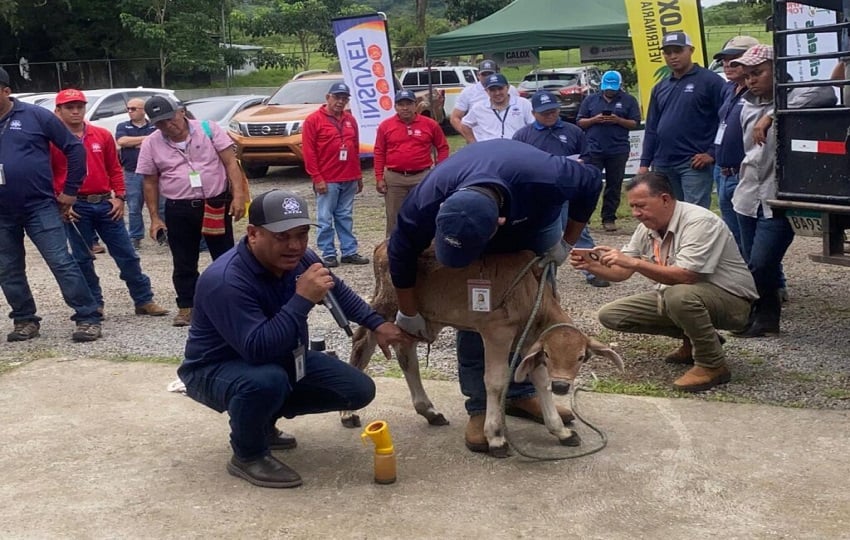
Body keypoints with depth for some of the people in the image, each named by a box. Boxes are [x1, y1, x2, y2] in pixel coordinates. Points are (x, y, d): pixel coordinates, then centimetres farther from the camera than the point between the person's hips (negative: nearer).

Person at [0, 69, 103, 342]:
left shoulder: (36, 116, -4)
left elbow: (74, 148, -1)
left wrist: (70, 191, -1)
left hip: (40, 207, -4)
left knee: (62, 263, -6)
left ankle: (88, 318, 0)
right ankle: (25, 320, 27)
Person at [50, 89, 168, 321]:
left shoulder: (103, 135, 7)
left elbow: (115, 168, 11)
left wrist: (119, 197, 2)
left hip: (106, 203, 3)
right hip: (75, 207, -3)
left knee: (126, 254, 5)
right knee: (83, 259, 6)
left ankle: (144, 300, 14)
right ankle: (94, 304, 18)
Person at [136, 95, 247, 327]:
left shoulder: (208, 129, -5)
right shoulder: (151, 145, 0)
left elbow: (230, 162, -5)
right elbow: (150, 183, 6)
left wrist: (238, 195, -14)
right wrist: (155, 218, 3)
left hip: (216, 204, -1)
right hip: (179, 211, 1)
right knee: (184, 263, 9)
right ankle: (186, 307, 22)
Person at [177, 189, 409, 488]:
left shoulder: (299, 260, -11)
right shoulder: (225, 280, -34)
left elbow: (338, 292, 11)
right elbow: (258, 350, -43)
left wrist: (378, 325, 10)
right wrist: (303, 299, -42)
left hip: (283, 357, 8)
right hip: (217, 369, -7)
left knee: (359, 390, 2)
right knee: (267, 380, -41)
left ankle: (263, 421, 19)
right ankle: (247, 456, -10)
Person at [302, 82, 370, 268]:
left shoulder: (350, 120, 12)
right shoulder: (314, 120, -4)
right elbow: (308, 152, -7)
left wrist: (358, 175, 14)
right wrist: (317, 178, -12)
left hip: (349, 180, 5)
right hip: (327, 181, -5)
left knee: (345, 217, 11)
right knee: (326, 220, 1)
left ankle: (349, 252, 16)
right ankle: (328, 254, 8)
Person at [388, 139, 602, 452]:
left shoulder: (544, 179, -46)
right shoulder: (427, 202, -42)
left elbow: (591, 181, -23)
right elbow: (400, 254, -23)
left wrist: (566, 241, -18)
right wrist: (409, 313, -13)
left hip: (535, 217, 1)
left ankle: (521, 394, 16)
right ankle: (480, 407, 1)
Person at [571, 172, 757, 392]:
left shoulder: (699, 222, -23)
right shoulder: (647, 227, 2)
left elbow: (684, 276, -33)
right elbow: (621, 273, 4)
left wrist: (633, 262, -34)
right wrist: (591, 265, -16)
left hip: (730, 299, -9)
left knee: (678, 295, -41)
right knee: (610, 315, 0)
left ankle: (713, 365, -16)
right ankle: (694, 341, 10)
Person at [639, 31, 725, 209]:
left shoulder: (710, 81, -3)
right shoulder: (660, 88, 16)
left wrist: (712, 153, -13)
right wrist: (645, 163, 12)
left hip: (694, 164, -6)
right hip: (663, 165, 6)